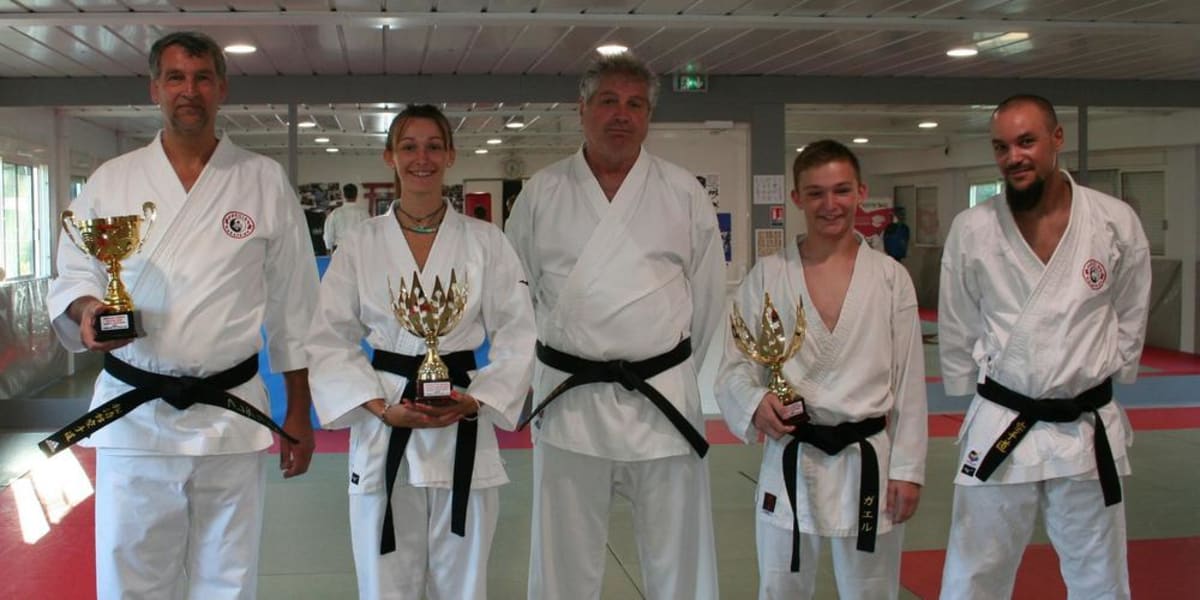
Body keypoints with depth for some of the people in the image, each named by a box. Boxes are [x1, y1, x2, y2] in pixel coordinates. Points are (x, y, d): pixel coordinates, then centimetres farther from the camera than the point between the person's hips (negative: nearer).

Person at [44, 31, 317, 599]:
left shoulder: (265, 181, 1)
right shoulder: (110, 181, 3)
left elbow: (291, 308, 4)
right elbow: (71, 279, 7)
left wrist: (299, 412, 4)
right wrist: (86, 311, -17)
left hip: (232, 416, 0)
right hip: (132, 415, 1)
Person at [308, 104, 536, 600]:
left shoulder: (485, 241, 2)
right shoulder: (361, 245, 3)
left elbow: (518, 335, 2)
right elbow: (331, 339, 2)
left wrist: (474, 401, -12)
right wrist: (381, 408, -11)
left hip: (464, 431, 0)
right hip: (383, 432, 0)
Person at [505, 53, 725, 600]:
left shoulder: (683, 193, 1)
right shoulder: (542, 194, 2)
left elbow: (707, 294, 6)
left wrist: (677, 369, 8)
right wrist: (561, 360, 8)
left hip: (663, 399, 0)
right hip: (568, 403, 0)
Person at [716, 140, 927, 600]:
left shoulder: (890, 277, -1)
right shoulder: (768, 275, -2)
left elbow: (909, 380, 1)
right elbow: (733, 366, 0)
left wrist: (907, 468, -1)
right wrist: (755, 403, -21)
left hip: (868, 461, 0)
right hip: (790, 463, 0)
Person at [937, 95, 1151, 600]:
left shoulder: (1117, 222, -6)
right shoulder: (971, 231, -7)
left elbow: (1129, 319, 7)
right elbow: (957, 332, 4)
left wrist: (1096, 380, 7)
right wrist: (982, 395, 7)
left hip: (1088, 432, 1)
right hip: (999, 432, -1)